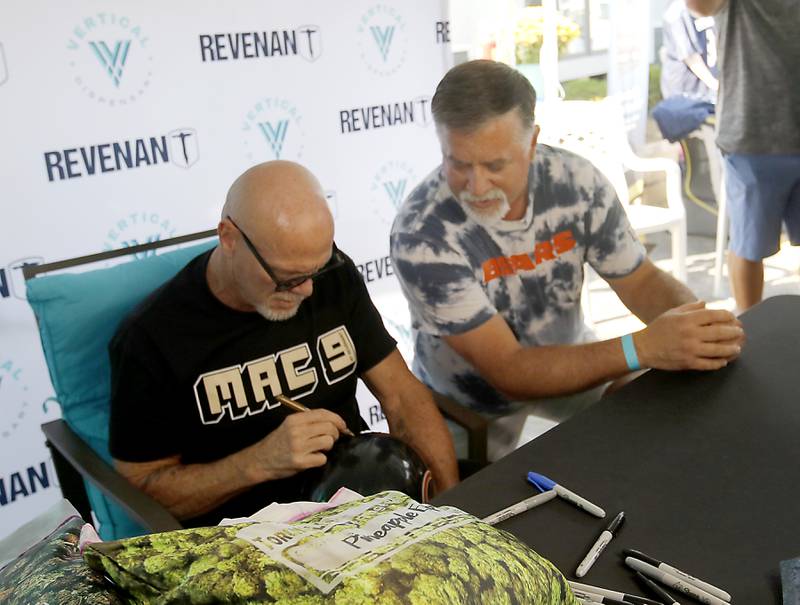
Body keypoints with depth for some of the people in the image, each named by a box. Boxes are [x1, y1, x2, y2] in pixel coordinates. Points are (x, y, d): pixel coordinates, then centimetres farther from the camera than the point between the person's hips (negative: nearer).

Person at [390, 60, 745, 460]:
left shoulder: (576, 180, -18)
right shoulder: (420, 234, -31)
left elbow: (641, 281, -7)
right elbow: (507, 370, -32)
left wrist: (698, 323, -29)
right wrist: (643, 348, -42)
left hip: (569, 360, 3)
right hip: (473, 399, -3)